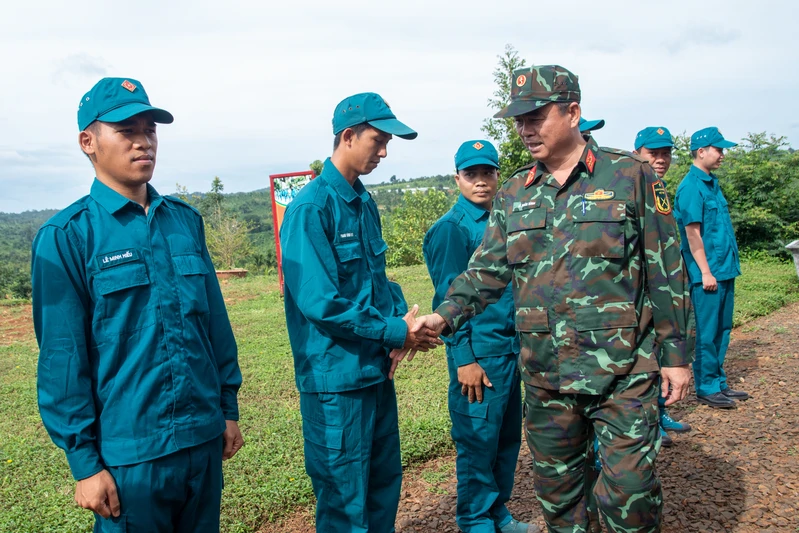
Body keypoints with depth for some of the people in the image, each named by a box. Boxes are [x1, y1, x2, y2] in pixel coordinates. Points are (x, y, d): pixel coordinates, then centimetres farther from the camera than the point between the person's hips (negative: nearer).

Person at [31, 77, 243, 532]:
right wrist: (85, 462, -8)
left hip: (205, 441, 5)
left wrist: (229, 408, 10)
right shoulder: (66, 236, -9)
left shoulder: (186, 220, 5)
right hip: (129, 453, -4)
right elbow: (62, 358, -9)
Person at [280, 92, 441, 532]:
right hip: (336, 378, -8)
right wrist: (394, 332, -17)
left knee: (385, 480, 21)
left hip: (377, 370, 8)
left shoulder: (365, 204, 9)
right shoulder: (311, 207, -17)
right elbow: (320, 302, -23)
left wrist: (404, 318, -4)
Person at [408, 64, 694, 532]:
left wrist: (676, 354, -3)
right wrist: (445, 316, -9)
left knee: (629, 492, 2)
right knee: (556, 489, 16)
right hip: (545, 375, 4)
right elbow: (487, 271, 7)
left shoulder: (630, 176, -4)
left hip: (623, 371, -4)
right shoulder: (514, 195, 8)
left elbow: (667, 272, -2)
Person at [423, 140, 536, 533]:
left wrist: (523, 342, 14)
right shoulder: (451, 229, -10)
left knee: (509, 435, 16)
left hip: (511, 348, 7)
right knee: (478, 440, 3)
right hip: (479, 353, -7)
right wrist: (464, 359, -15)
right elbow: (448, 300, -13)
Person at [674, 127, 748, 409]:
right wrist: (705, 272, -18)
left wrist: (729, 265, 16)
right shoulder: (691, 186, -13)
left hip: (725, 269, 9)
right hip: (708, 272, -9)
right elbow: (692, 232, -18)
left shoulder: (712, 183, 15)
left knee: (722, 328, 14)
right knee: (707, 331, 0)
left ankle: (719, 383, 25)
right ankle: (706, 388, 11)